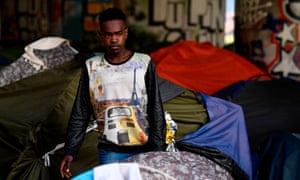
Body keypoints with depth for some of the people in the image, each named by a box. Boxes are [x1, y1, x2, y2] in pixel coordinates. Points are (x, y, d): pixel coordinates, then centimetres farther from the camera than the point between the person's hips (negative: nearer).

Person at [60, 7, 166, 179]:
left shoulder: (144, 63, -2)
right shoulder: (92, 67, 2)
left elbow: (156, 111, -2)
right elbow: (80, 114, 7)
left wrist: (157, 151, -6)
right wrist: (70, 151, 1)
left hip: (143, 149, -1)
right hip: (110, 151, 1)